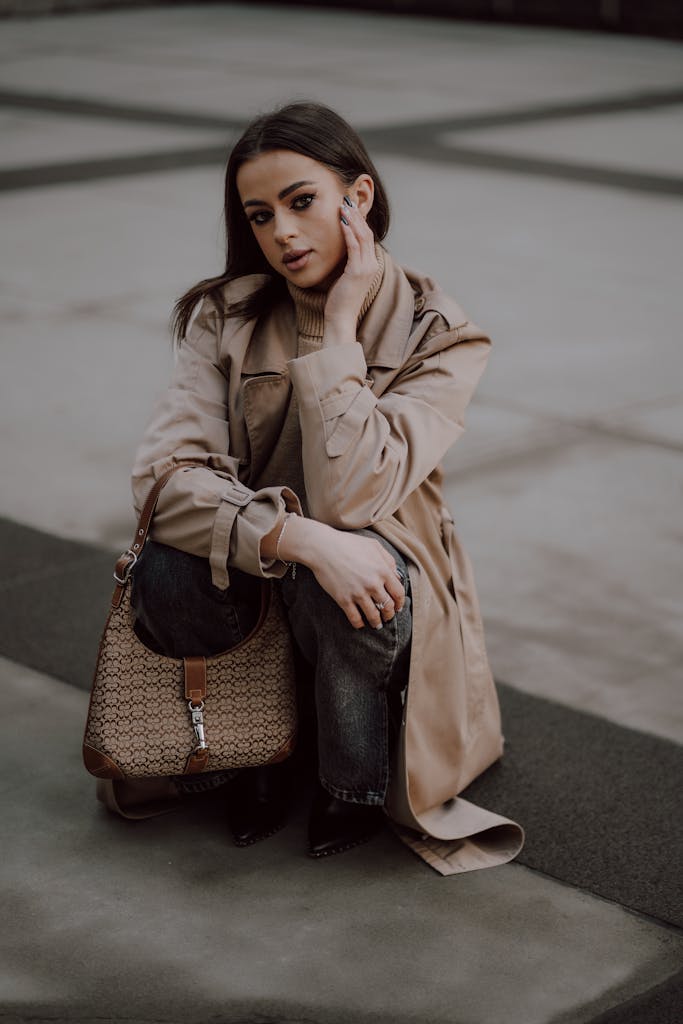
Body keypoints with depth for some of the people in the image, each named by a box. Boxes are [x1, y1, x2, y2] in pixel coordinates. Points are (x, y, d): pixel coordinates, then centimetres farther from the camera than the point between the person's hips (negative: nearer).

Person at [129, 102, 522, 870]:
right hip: (248, 575, 2)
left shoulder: (438, 337, -13)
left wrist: (337, 330, -24)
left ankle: (354, 786, -6)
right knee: (165, 578, -32)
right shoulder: (224, 318, -7)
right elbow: (164, 472, -21)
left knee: (349, 574, -37)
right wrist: (302, 539, -36)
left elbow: (346, 497, -27)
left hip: (368, 579, -2)